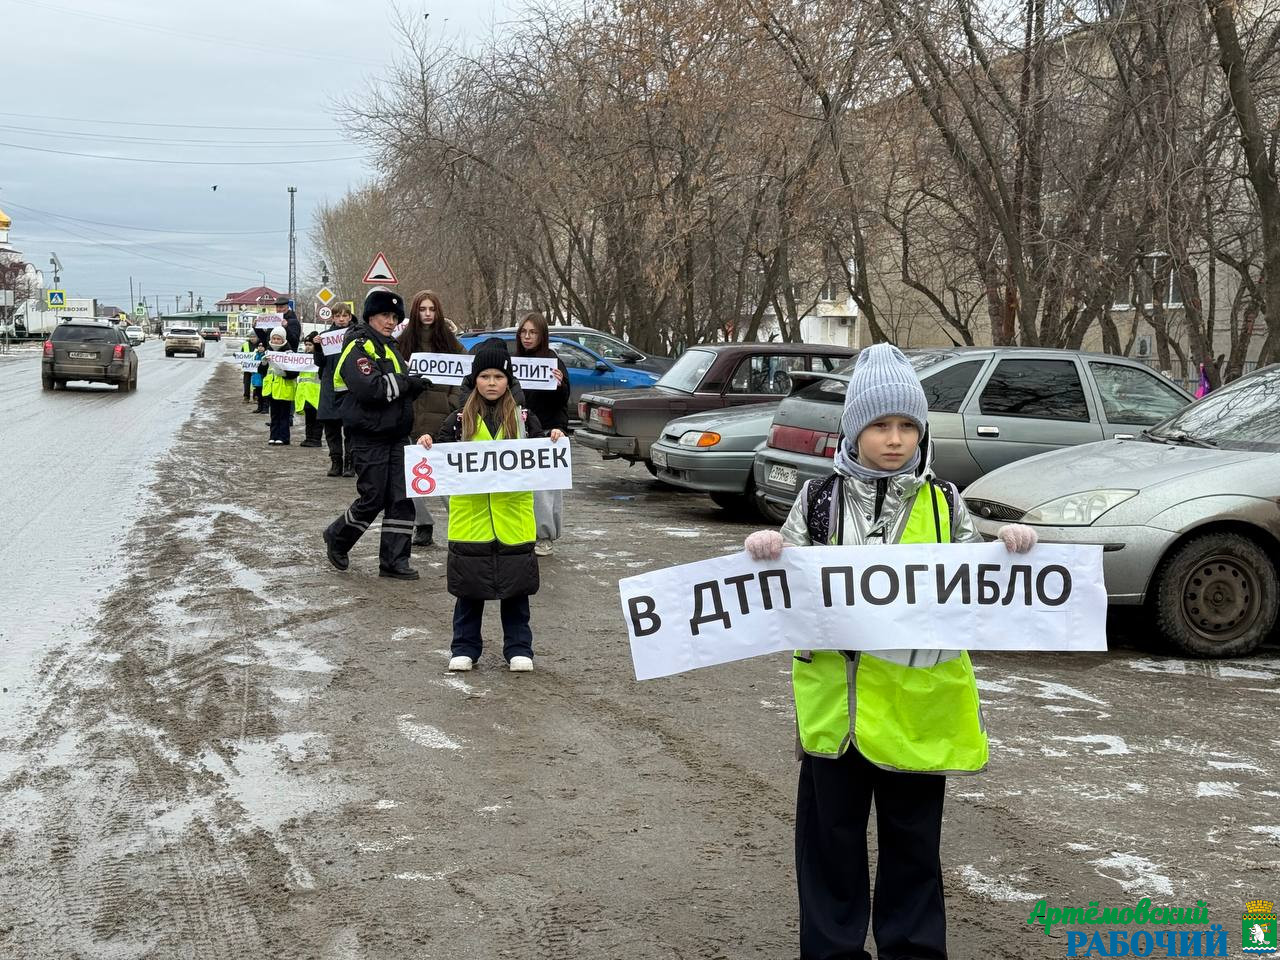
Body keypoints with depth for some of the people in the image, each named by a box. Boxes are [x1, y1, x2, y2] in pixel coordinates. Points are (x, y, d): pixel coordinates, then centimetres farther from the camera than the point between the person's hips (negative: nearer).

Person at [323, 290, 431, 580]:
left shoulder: (390, 348, 18)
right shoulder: (358, 348, -10)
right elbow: (369, 388, -25)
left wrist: (413, 387, 1)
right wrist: (407, 383, -18)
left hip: (397, 436, 8)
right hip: (370, 439, -8)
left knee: (403, 498, 2)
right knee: (374, 499, -3)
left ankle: (394, 561, 8)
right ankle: (337, 537, 23)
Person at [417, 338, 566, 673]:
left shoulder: (523, 419, 4)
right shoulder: (461, 420, 4)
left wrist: (555, 443, -17)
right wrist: (428, 444, -19)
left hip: (513, 519, 0)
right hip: (470, 519, 0)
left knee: (515, 587, 7)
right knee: (469, 588, 7)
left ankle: (518, 648, 18)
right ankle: (465, 649, 18)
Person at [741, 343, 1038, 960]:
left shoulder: (943, 504, 2)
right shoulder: (821, 499, 0)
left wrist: (1008, 552, -11)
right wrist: (767, 552, -15)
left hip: (918, 700, 0)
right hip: (836, 695, 0)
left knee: (913, 839, 12)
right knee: (832, 833, 10)